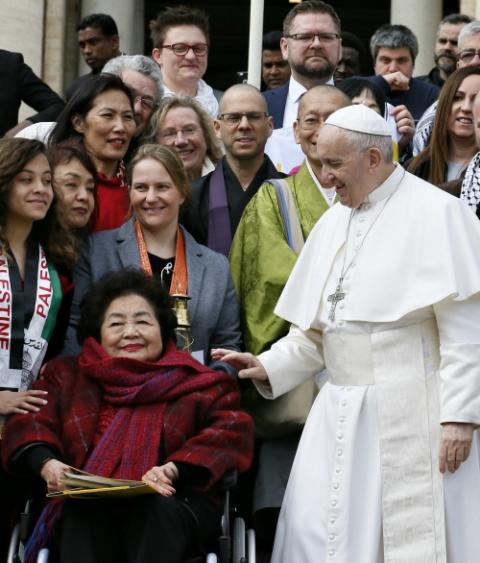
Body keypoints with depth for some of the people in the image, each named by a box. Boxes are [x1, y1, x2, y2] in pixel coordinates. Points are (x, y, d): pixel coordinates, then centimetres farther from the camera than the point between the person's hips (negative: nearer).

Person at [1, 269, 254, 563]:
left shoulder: (199, 383, 19)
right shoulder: (68, 376, 25)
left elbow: (231, 430, 3)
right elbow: (30, 425, 12)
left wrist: (174, 470, -16)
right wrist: (47, 464, -13)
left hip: (173, 507, -1)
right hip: (88, 509, 1)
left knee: (157, 509, -36)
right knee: (84, 511, -35)